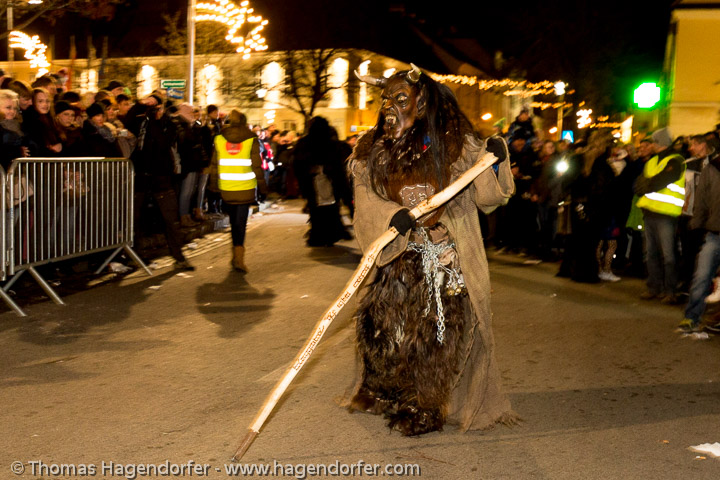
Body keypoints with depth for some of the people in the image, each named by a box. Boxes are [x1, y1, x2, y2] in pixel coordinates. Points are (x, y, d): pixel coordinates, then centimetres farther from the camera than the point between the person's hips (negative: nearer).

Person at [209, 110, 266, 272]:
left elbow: (214, 165, 6)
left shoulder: (219, 139, 4)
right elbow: (257, 166, -4)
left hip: (226, 189, 2)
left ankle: (237, 255, 23)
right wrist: (262, 189, 2)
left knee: (234, 221, 16)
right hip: (246, 189, -2)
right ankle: (238, 258, -11)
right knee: (241, 222, -1)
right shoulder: (251, 140, -4)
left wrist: (214, 187, 13)